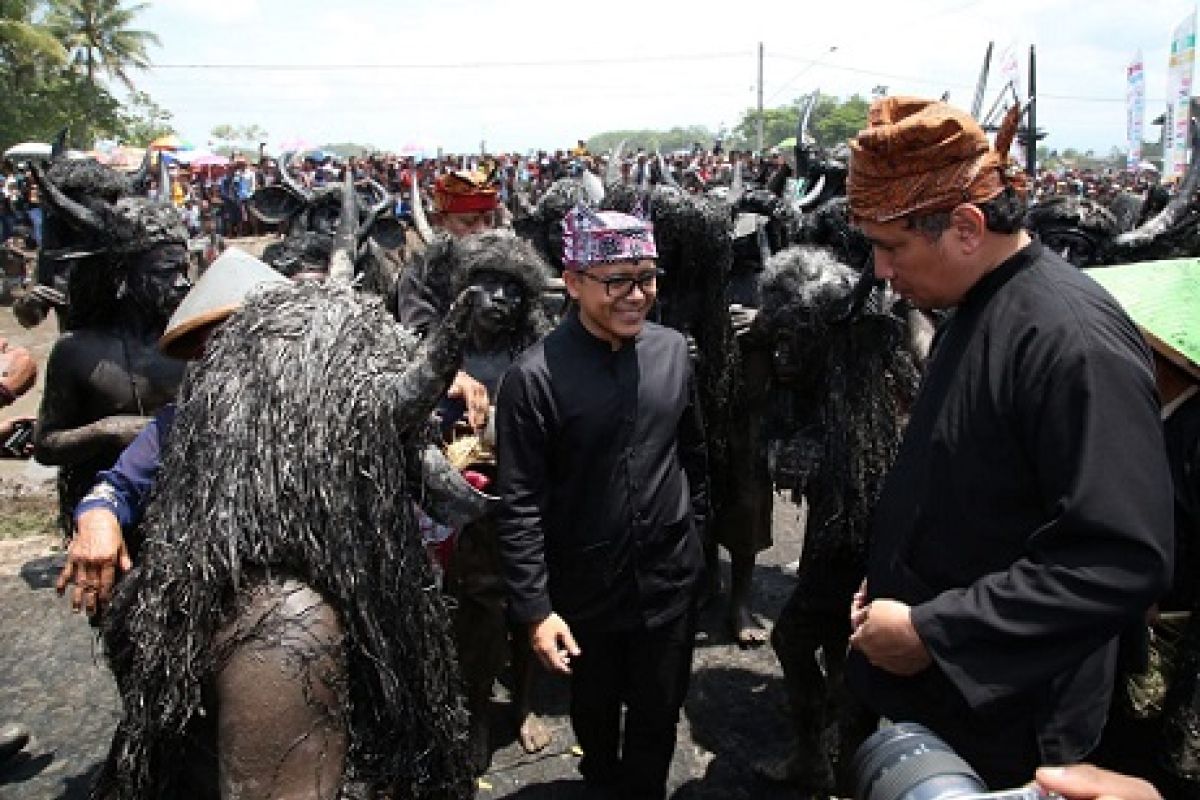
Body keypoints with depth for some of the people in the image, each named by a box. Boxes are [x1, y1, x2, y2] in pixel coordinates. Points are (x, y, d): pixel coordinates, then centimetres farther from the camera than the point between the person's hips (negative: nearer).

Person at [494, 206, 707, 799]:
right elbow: (519, 505, -17)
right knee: (595, 708, 24)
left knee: (658, 715, 17)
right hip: (585, 588, -2)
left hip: (671, 578, 2)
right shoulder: (535, 375, -19)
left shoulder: (672, 350, -5)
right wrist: (535, 608, -17)